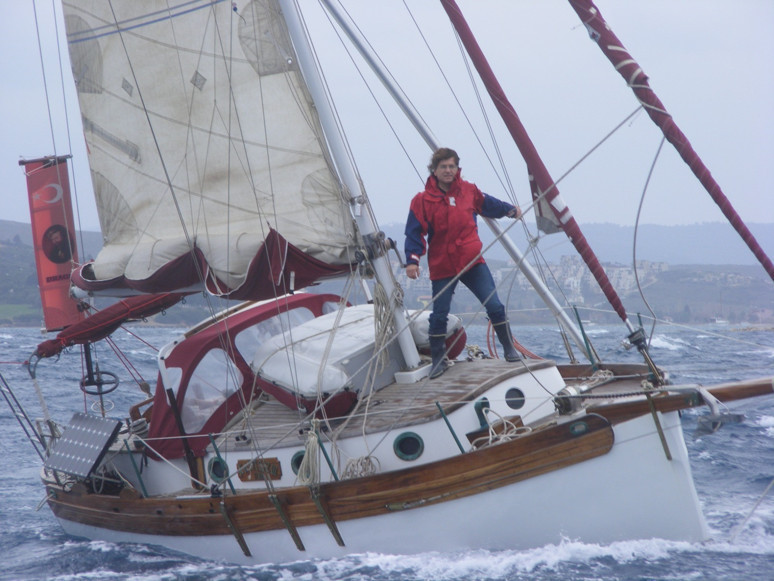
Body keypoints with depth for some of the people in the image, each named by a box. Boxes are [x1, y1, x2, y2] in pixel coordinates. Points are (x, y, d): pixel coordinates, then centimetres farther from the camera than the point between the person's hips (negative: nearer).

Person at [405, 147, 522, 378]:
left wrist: (510, 210, 34)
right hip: (442, 267, -2)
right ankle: (438, 360, 14)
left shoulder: (469, 191, 5)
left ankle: (510, 350, 10)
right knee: (439, 315, -2)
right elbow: (414, 232, -7)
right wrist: (412, 259, -18)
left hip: (472, 261, 2)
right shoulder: (423, 200, -5)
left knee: (494, 305, -5)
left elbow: (488, 204, 24)